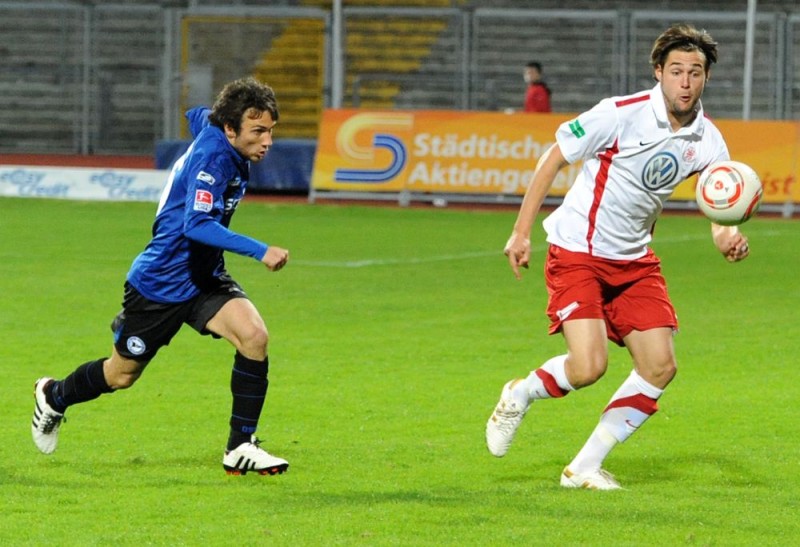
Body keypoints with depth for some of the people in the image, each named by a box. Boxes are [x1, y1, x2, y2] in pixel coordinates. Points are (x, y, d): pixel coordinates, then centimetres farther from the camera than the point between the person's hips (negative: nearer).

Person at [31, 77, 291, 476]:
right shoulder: (212, 157, -28)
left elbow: (198, 115, 23)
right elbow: (197, 225, -41)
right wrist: (259, 251, -48)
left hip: (203, 278, 8)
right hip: (159, 284, -8)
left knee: (253, 335, -19)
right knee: (121, 376, 13)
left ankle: (240, 449, -11)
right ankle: (53, 396, 45)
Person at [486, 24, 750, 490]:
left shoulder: (708, 141, -3)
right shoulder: (621, 114, -18)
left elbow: (721, 213, -4)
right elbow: (554, 158, -9)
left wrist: (729, 239, -29)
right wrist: (522, 231, -9)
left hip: (635, 260, 6)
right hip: (577, 253, -6)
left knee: (660, 367, -4)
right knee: (589, 367, -20)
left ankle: (585, 467, 8)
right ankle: (521, 395, 13)